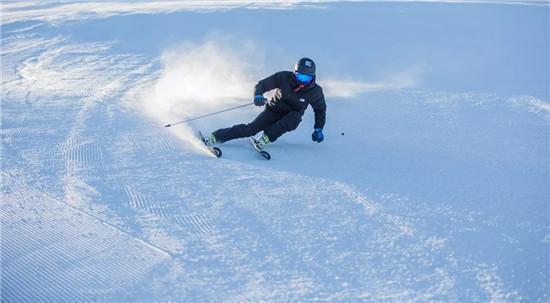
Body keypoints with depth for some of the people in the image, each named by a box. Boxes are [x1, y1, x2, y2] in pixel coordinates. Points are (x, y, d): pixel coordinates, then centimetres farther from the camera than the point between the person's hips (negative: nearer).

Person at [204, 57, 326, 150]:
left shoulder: (314, 91, -15)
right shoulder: (284, 77, -18)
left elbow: (320, 109, 3)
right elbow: (261, 85, -11)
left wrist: (318, 129, -8)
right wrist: (258, 95, -34)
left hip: (292, 117, 1)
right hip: (273, 110, -1)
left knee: (294, 117, -36)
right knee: (251, 128, -22)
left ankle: (265, 138, -33)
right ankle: (215, 137, -24)